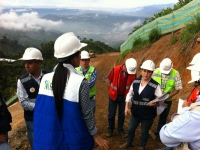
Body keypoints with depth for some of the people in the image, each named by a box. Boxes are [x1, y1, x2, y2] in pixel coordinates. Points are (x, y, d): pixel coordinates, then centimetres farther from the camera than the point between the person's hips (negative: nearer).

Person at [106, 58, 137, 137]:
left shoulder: (133, 73, -15)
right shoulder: (115, 70, -21)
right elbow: (108, 81, -9)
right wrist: (112, 92, -2)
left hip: (124, 97, 2)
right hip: (114, 96, -2)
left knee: (122, 114, 13)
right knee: (111, 114, 9)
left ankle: (120, 130, 30)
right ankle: (110, 129, 28)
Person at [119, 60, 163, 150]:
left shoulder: (155, 85, -18)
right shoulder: (135, 82, -6)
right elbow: (129, 94, 4)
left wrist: (154, 103, -35)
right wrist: (126, 107, -2)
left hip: (148, 114, -3)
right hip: (135, 112, 4)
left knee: (144, 131, 18)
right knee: (131, 129, 20)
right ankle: (128, 143, 48)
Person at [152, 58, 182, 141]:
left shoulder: (176, 74, -16)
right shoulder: (156, 71, -13)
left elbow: (177, 89, -11)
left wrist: (167, 97, -21)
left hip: (167, 101, 0)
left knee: (163, 118, 17)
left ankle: (158, 133, 38)